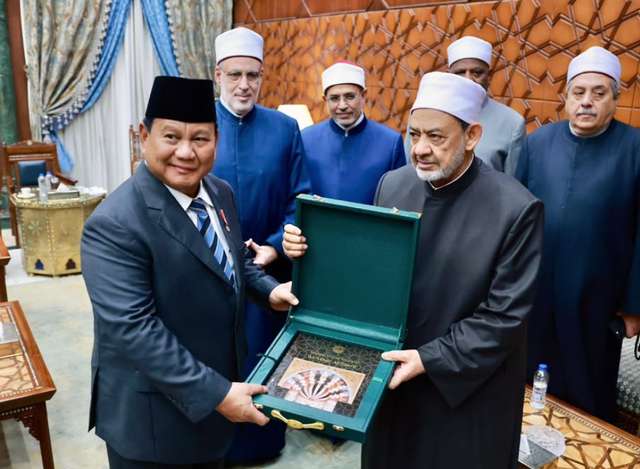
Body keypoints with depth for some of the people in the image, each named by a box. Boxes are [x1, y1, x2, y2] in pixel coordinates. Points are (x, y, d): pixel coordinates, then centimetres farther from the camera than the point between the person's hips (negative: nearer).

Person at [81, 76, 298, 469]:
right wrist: (215, 393, -27)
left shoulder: (221, 193, 0)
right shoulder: (116, 224, -25)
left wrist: (268, 290, -3)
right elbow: (133, 329, -28)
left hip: (221, 386, 7)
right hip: (153, 414, -7)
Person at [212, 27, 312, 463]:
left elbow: (300, 199, -2)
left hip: (267, 268, 1)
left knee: (263, 357, 14)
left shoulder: (286, 128, 0)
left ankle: (263, 439, 35)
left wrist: (276, 247, -14)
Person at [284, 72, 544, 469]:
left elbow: (504, 315, -17)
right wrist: (311, 250, -12)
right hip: (391, 369, 4)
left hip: (468, 388, -4)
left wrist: (430, 359, -21)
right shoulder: (392, 184, -4)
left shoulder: (517, 209, -19)